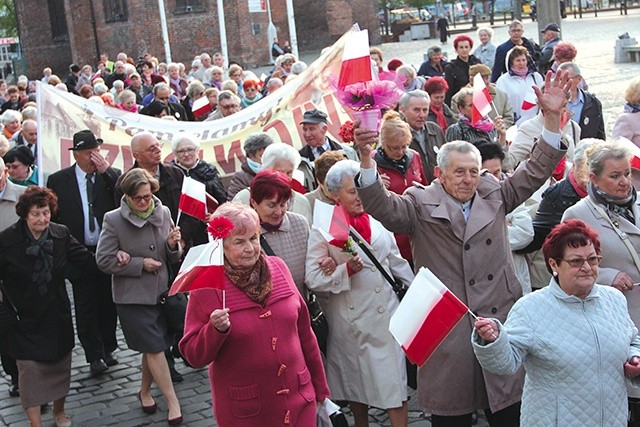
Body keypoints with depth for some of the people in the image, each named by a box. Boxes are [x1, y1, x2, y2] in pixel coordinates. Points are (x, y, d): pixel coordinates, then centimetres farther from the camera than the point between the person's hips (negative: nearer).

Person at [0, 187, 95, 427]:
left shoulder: (61, 235, -5)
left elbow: (87, 260, -3)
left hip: (57, 316, 4)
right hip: (24, 317, -3)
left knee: (60, 365, 17)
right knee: (30, 369, -3)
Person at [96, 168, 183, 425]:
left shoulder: (163, 213, 2)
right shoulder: (113, 220, -10)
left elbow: (173, 258, 10)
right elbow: (103, 260, -10)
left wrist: (173, 245, -13)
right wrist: (140, 264, -14)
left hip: (161, 292, 4)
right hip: (133, 296, -4)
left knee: (153, 347, 13)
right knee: (155, 347, -4)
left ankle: (145, 391, 35)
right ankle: (173, 402, 5)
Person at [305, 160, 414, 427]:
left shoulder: (377, 221, 6)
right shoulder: (323, 230, -10)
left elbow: (396, 262, 15)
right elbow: (313, 279, -15)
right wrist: (347, 270, -27)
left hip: (388, 313, 3)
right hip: (353, 320, -3)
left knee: (395, 384, 1)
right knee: (357, 385, 13)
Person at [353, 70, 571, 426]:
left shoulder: (493, 195, 11)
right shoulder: (420, 204, -1)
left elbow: (535, 171, 8)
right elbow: (381, 205, -16)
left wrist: (552, 116, -4)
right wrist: (366, 157, -32)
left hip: (501, 320, 4)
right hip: (446, 327, -3)